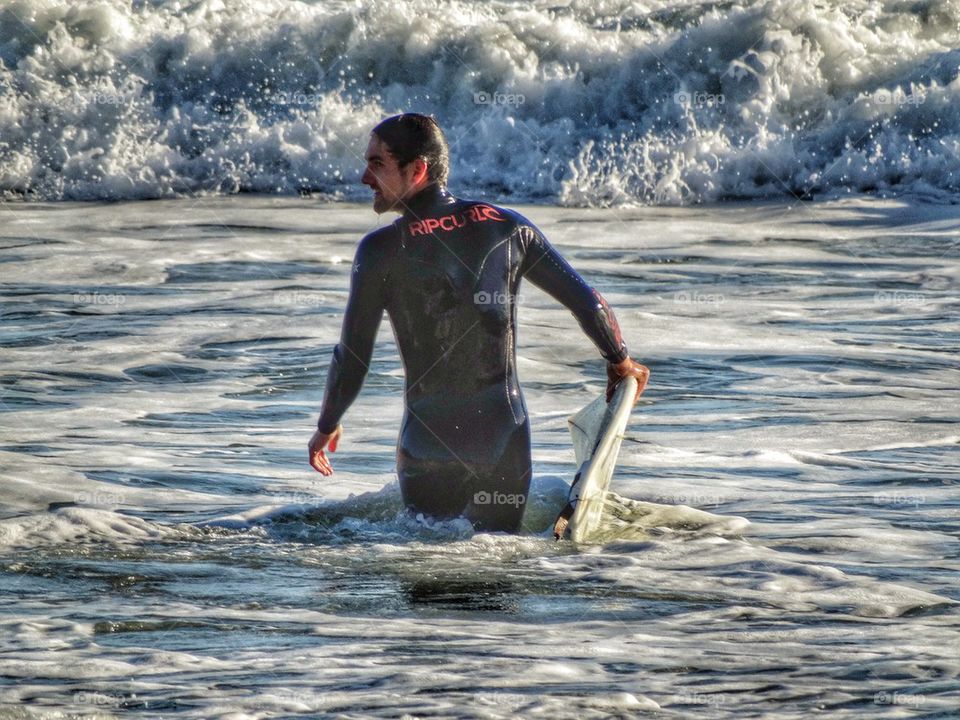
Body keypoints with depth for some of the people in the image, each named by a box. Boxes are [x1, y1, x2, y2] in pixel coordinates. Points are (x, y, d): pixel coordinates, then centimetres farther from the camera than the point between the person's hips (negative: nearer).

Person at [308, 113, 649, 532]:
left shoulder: (382, 250, -10)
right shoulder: (508, 227, 1)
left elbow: (352, 357, -7)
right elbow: (587, 302, 8)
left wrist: (327, 427, 11)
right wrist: (620, 363, 27)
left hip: (430, 441, -3)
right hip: (506, 436, 3)